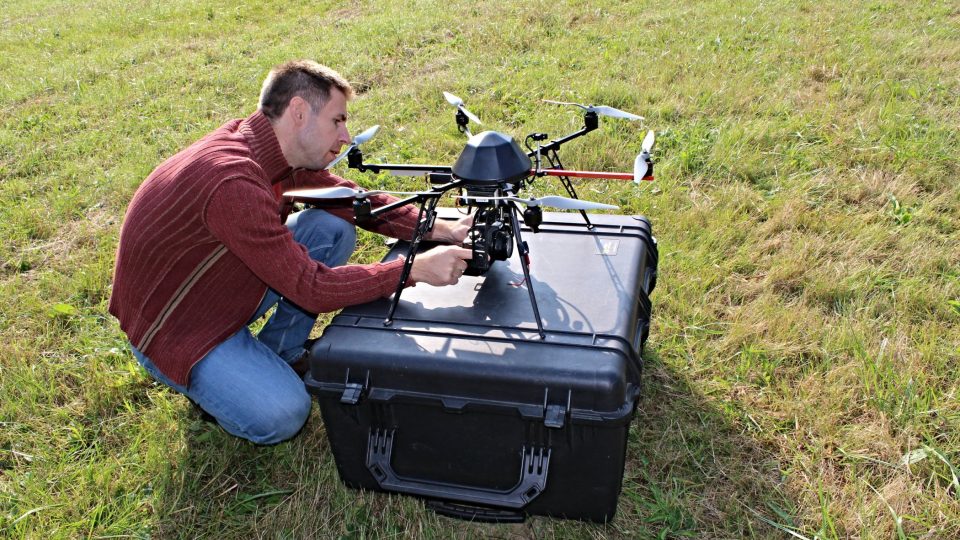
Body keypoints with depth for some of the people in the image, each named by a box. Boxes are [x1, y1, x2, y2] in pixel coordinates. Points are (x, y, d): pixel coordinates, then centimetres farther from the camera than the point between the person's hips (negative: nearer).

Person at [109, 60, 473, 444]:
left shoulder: (274, 146, -7)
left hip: (219, 283, 8)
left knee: (335, 228, -4)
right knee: (282, 416, -25)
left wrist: (439, 229, -12)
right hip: (172, 327, -8)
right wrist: (416, 269, -29)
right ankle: (196, 377, 7)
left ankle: (279, 355, 8)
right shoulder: (234, 183, -35)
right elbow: (311, 288, -31)